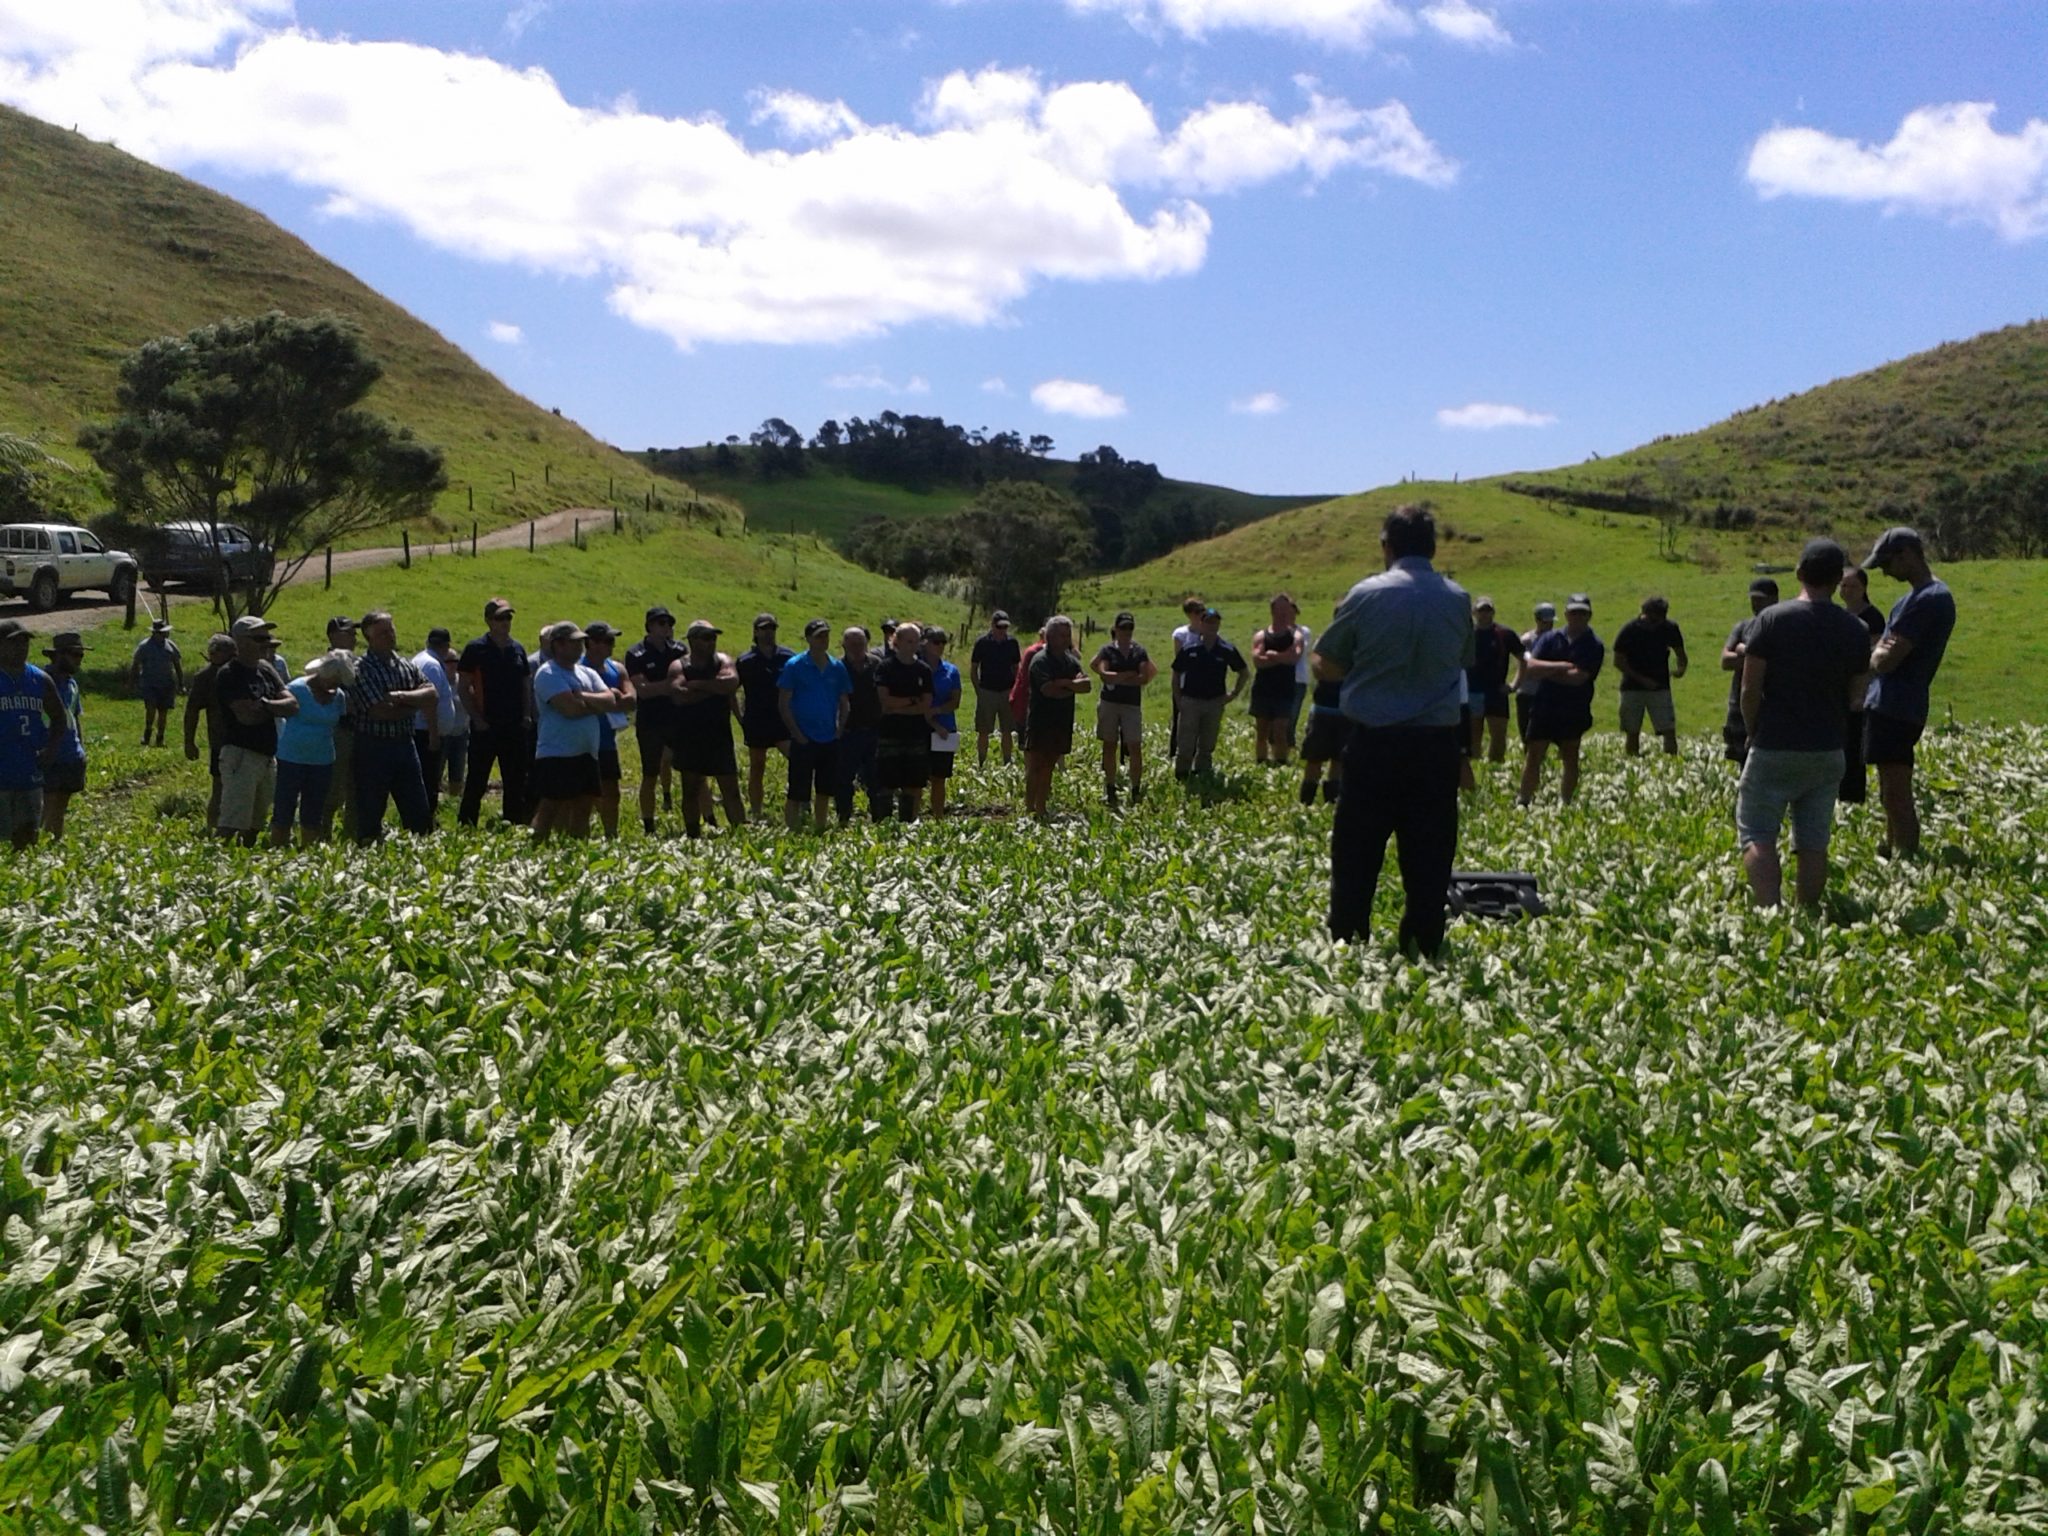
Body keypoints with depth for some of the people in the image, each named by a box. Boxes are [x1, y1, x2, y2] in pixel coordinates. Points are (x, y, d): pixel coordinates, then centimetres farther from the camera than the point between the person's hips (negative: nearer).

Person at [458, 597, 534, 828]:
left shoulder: (517, 649, 11)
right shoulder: (476, 649, -4)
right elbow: (464, 688, -5)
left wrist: (527, 715, 5)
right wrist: (477, 719, -12)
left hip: (516, 726, 5)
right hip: (485, 727, -5)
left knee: (516, 781, 8)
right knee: (477, 781, 0)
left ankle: (516, 824, 16)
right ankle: (466, 824, 7)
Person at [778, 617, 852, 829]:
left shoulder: (838, 667, 7)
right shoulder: (795, 666, -5)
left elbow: (844, 703, 15)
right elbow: (784, 704, -5)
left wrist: (839, 730, 3)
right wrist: (796, 733, -11)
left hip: (830, 740, 4)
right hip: (804, 740, -4)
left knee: (824, 792, 13)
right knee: (796, 794, -3)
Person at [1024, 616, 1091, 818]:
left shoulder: (1070, 660, 12)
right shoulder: (1041, 660, -10)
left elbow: (1087, 686, 2)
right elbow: (1048, 689, -22)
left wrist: (1065, 683, -16)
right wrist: (1075, 686, -7)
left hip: (1062, 723, 7)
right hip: (1041, 723, -7)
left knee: (1048, 768, 11)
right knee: (1035, 767, -7)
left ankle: (1042, 809, 17)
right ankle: (1030, 810, -6)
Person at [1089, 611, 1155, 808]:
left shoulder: (1139, 652, 5)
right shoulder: (1107, 650, 2)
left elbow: (1145, 678, -7)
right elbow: (1104, 675, -11)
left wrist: (1116, 678, -10)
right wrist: (1130, 675, -12)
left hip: (1132, 705, 0)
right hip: (1109, 703, 0)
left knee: (1135, 747, -7)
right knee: (1109, 746, 4)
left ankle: (1136, 790, -1)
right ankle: (1110, 789, 12)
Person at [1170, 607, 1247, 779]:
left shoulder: (1227, 650, -3)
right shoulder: (1189, 649, -5)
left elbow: (1243, 671, 11)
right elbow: (1176, 674, 5)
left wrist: (1234, 694, 5)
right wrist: (1178, 698, 1)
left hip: (1215, 702, 2)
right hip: (1190, 701, -1)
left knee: (1207, 746, 11)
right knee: (1185, 746, -3)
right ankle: (1181, 776, 9)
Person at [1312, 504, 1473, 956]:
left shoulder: (1366, 595, -5)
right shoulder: (1458, 600, 4)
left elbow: (1325, 666, 3)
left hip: (1374, 741, -2)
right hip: (1438, 744, 2)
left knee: (1355, 856, 6)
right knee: (1429, 860, 7)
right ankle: (1423, 950, 9)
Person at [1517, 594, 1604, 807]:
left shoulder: (1594, 646, -3)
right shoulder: (1550, 639, 6)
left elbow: (1579, 677, -15)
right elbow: (1531, 665, -7)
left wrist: (1546, 671, -7)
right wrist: (1559, 666, -18)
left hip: (1574, 712, -2)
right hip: (1544, 707, 2)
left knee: (1570, 758, 4)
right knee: (1534, 755, 0)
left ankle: (1565, 803, 13)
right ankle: (1523, 801, 9)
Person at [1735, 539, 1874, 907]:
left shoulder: (1772, 619, -10)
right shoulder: (1854, 630, 1)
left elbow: (1750, 689, -10)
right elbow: (1857, 693, 7)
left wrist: (1752, 733, 5)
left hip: (1774, 749, -4)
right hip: (1828, 752, 4)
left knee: (1757, 835, 0)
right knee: (1813, 843, 10)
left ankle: (1771, 912, -16)